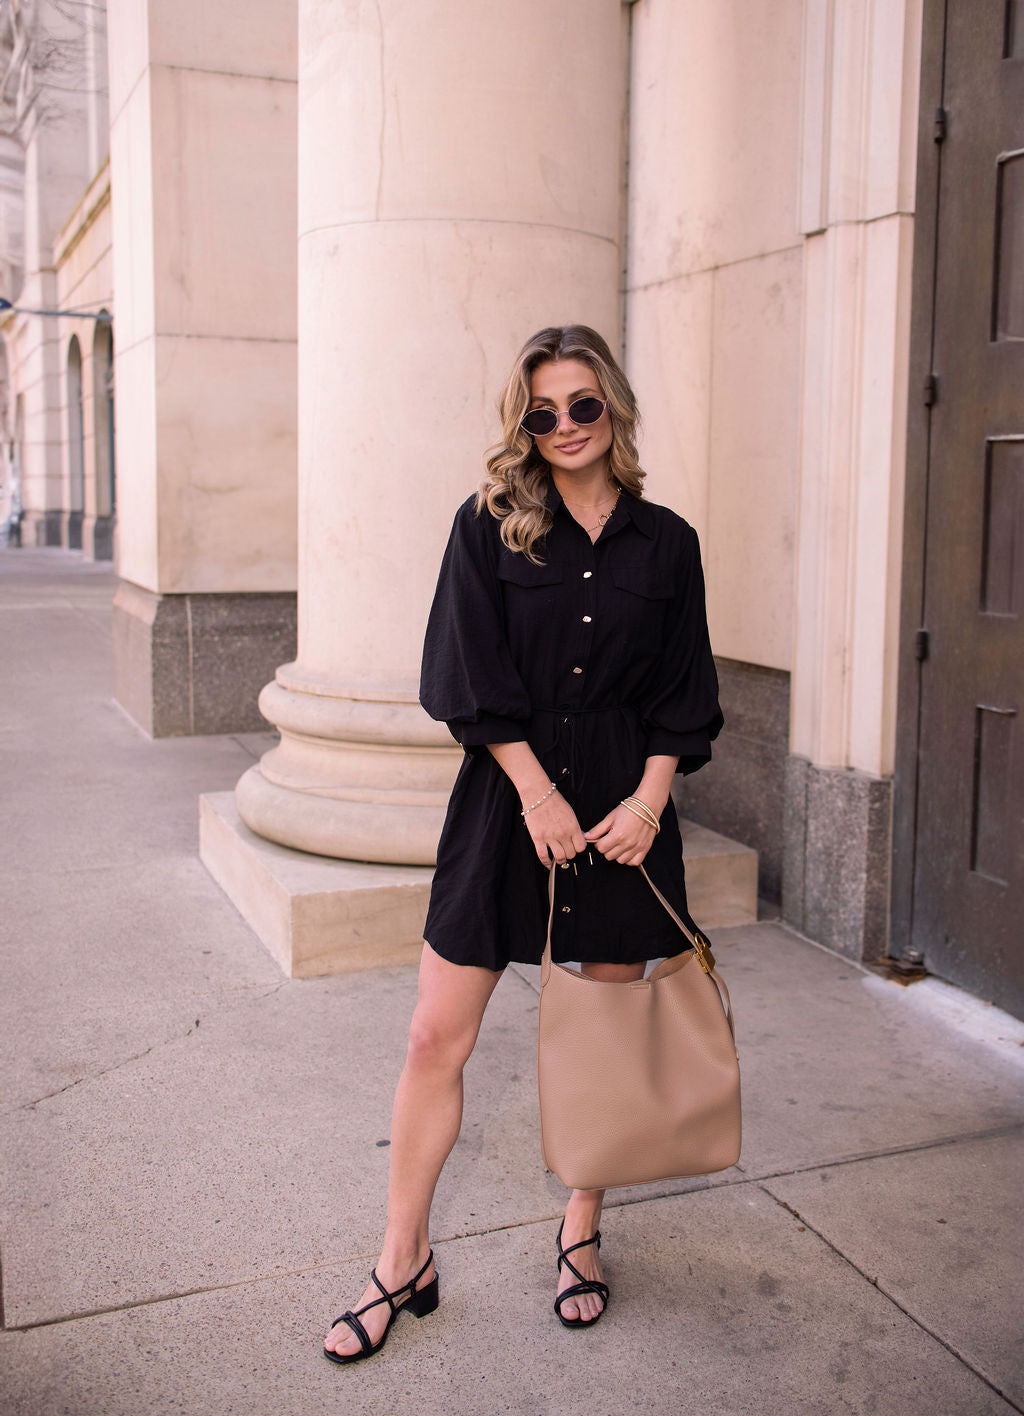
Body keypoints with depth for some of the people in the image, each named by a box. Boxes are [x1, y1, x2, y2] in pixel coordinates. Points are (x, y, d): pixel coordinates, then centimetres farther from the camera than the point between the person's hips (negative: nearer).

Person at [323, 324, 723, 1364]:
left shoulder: (665, 544, 6)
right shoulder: (489, 526, 1)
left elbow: (682, 695, 6)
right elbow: (473, 677, -6)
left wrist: (647, 798, -7)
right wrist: (539, 794, -12)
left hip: (625, 805, 2)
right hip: (508, 795, -1)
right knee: (437, 1037, 0)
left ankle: (581, 1235, 32)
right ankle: (403, 1262, 18)